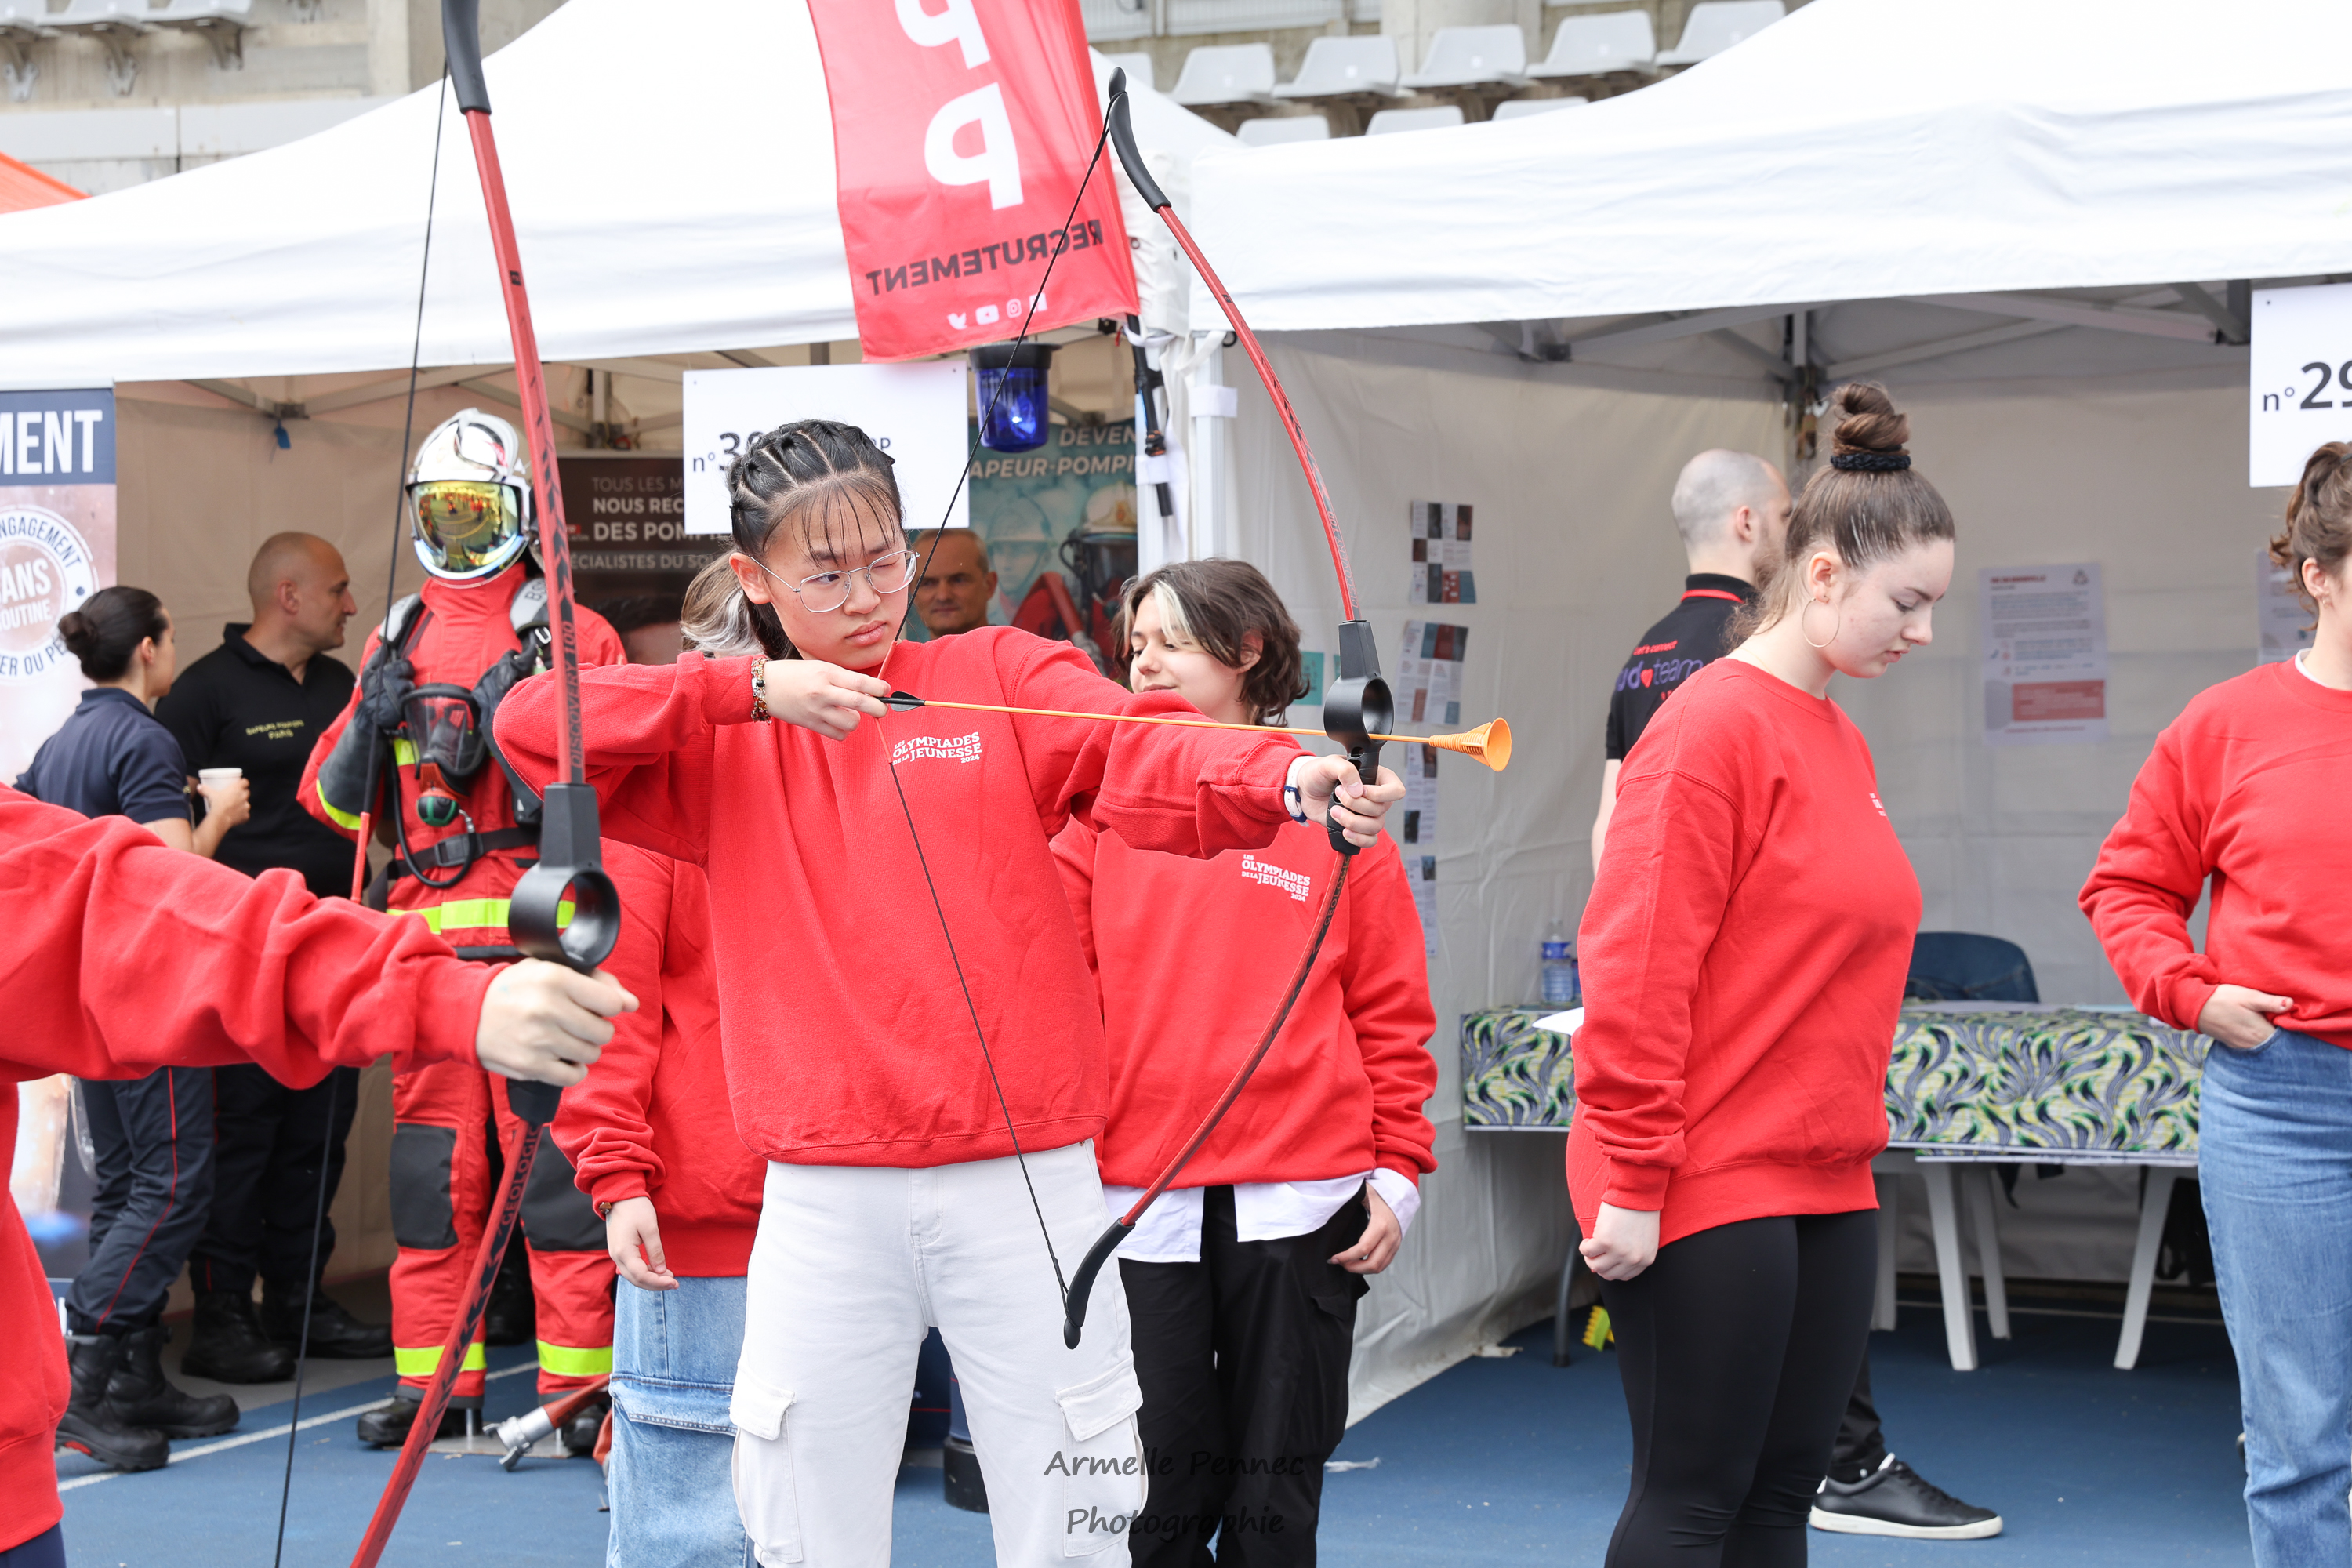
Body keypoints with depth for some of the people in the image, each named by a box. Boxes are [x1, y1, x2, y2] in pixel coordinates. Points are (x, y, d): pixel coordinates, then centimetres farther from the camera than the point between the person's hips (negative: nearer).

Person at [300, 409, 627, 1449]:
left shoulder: (570, 635, 4)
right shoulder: (397, 646, 18)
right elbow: (333, 799, 16)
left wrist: (513, 721, -17)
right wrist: (371, 718, -2)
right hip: (425, 936, 5)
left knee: (555, 1150, -7)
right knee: (431, 1155, 8)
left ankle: (578, 1378, -1)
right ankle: (432, 1377, 16)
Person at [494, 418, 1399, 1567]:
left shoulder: (1006, 679, 5)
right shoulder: (718, 739, 9)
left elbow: (1151, 756, -12)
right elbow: (530, 725, -4)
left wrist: (1289, 781, -34)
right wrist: (753, 689, -11)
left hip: (1024, 1180, -1)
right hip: (824, 1200, 1)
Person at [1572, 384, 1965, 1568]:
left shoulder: (1840, 743, 13)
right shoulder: (1716, 726, -13)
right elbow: (1638, 971, -18)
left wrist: (1850, 1140, 19)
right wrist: (1631, 1183, -18)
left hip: (1826, 1188, 8)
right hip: (1708, 1191, -8)